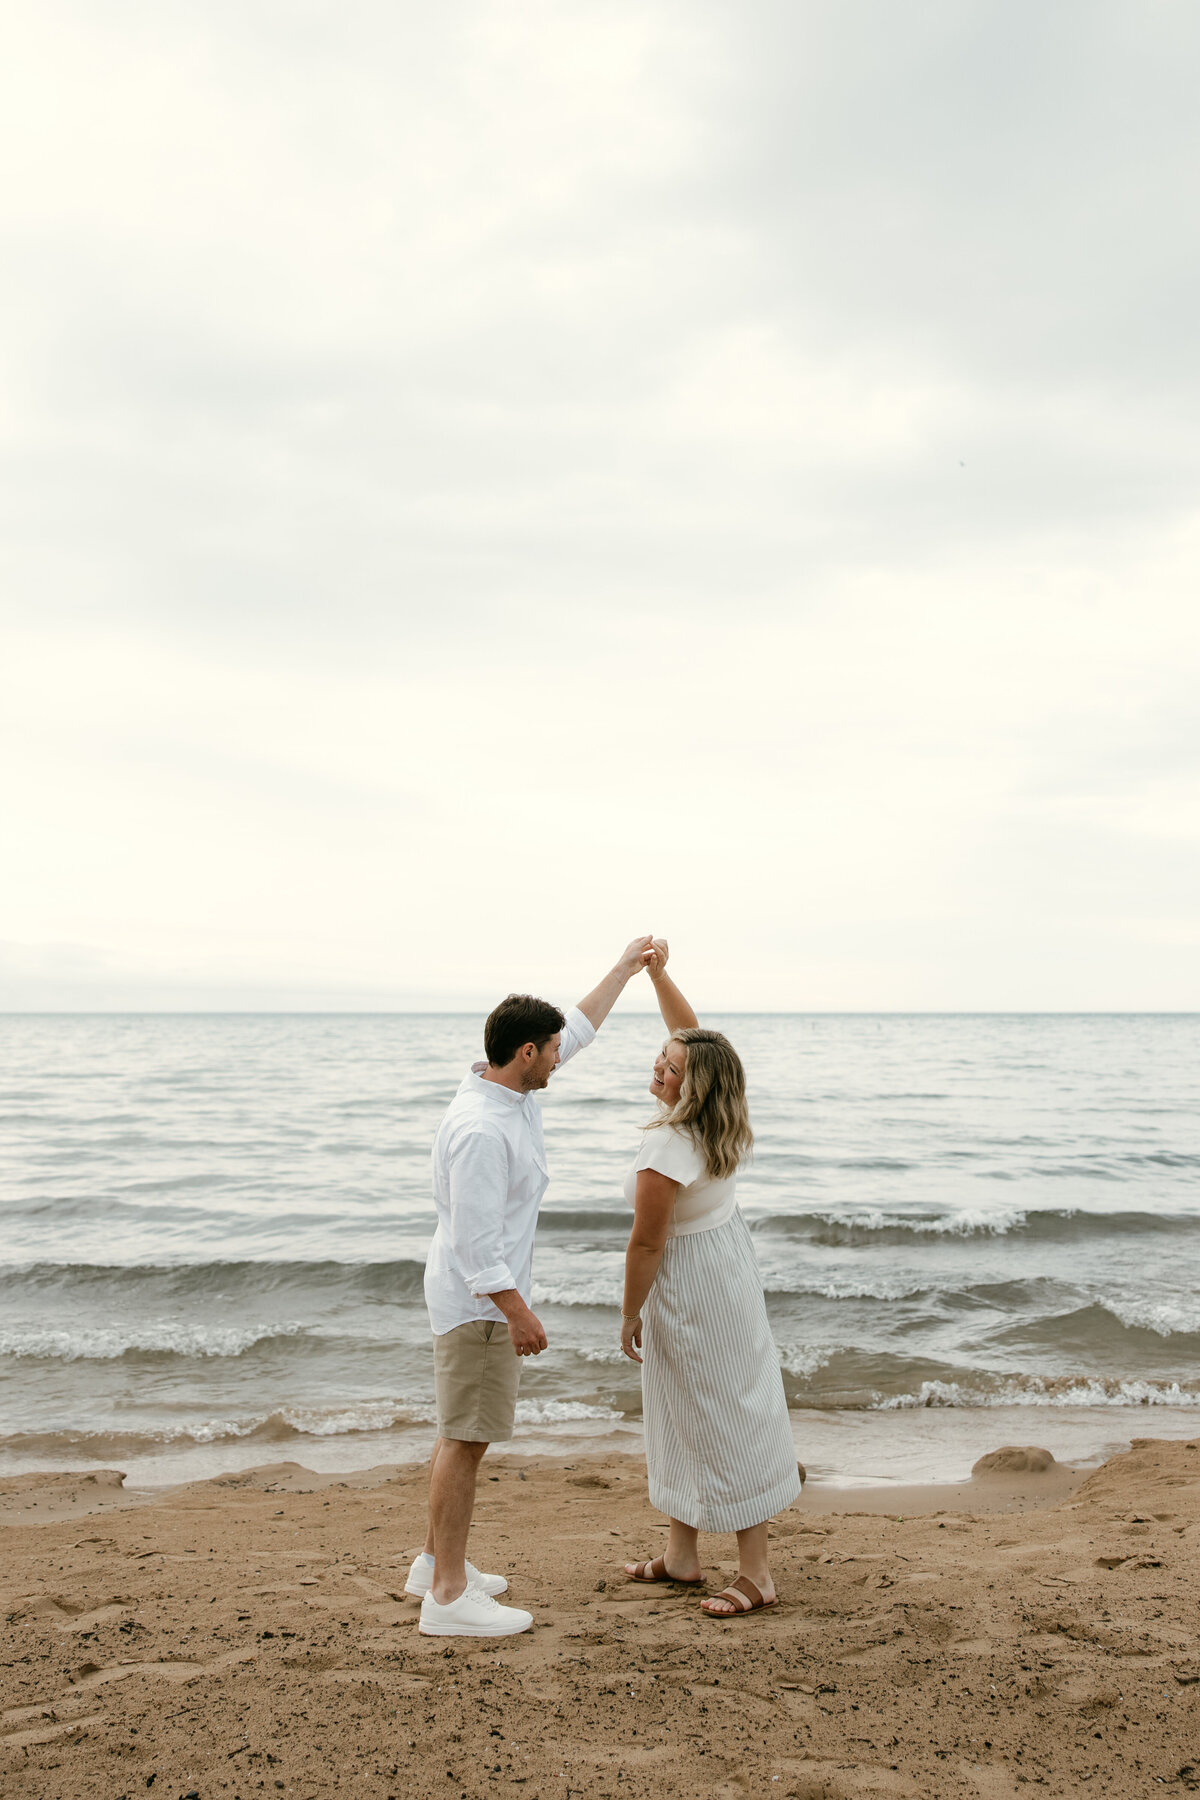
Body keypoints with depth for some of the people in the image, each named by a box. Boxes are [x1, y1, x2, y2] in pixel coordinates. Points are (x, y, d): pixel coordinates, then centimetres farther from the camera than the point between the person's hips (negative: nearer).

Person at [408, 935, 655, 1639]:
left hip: (484, 1296, 10)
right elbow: (477, 1240, -27)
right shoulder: (481, 1130, -26)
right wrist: (519, 1312, -25)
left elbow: (578, 1029, 19)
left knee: (463, 1434, 18)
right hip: (479, 1301, -10)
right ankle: (448, 1595, 3)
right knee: (467, 1438, -4)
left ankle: (437, 1562, 29)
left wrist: (626, 968, 24)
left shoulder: (512, 1092, 4)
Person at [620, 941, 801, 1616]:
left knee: (721, 1418, 1)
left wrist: (631, 1315, -8)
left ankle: (757, 1573, 12)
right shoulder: (719, 1119, -7)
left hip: (692, 1286, -9)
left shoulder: (667, 1150, -30)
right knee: (685, 1412, 18)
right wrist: (658, 972, 1)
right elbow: (692, 1030, 8)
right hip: (730, 1261, 9)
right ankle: (682, 1555, 30)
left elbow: (647, 1244, -21)